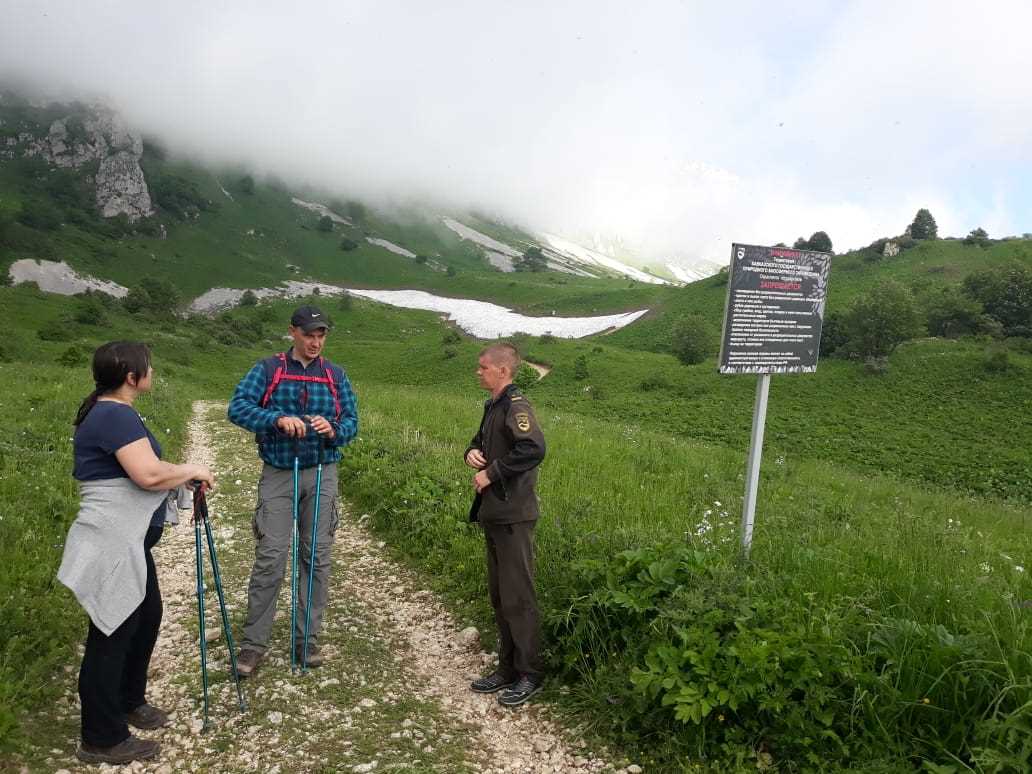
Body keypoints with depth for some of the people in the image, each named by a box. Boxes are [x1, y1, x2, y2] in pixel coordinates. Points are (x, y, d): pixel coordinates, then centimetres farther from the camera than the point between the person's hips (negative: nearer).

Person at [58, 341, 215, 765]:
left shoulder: (107, 413, 13)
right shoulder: (117, 416, -20)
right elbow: (149, 474, -30)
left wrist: (184, 475, 8)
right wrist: (192, 471, -13)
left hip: (125, 543, 11)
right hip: (111, 547, -11)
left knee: (146, 617, 21)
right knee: (112, 635, 1)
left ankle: (128, 702, 39)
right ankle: (102, 740, 15)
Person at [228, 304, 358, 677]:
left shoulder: (336, 375, 6)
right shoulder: (268, 369, -1)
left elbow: (352, 420, 5)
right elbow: (238, 406, -12)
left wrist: (334, 430, -18)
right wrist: (278, 418, -27)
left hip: (321, 475, 3)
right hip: (278, 475, -2)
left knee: (317, 557, 7)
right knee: (269, 558, -5)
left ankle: (307, 639, 19)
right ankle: (253, 643, 8)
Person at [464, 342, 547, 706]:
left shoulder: (515, 406, -15)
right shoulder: (493, 406, 13)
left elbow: (534, 448, -30)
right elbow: (480, 441, 26)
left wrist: (491, 473, -22)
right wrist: (472, 452, 2)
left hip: (513, 516, -10)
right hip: (493, 513, 10)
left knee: (517, 597, 0)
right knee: (499, 595, 16)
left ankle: (530, 674, 13)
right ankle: (508, 668, 28)